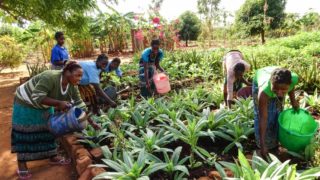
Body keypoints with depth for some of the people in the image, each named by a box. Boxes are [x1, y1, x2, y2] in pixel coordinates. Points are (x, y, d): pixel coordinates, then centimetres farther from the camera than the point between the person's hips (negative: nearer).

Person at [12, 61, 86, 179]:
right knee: (24, 134, -1)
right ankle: (21, 165, 11)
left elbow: (79, 104, -9)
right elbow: (37, 98, -40)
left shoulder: (72, 86, -15)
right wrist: (59, 103, -43)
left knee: (48, 129, 10)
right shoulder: (50, 77, -37)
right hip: (26, 103, -7)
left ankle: (53, 157, 23)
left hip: (44, 106, 7)